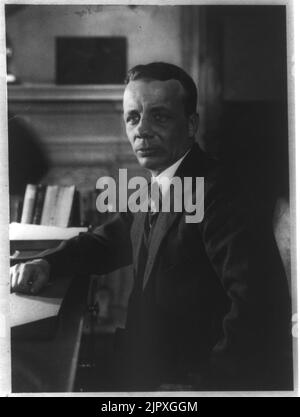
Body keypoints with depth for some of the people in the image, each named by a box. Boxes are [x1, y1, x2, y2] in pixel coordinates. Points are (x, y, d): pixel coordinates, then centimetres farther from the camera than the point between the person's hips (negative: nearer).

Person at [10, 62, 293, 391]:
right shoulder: (153, 190, 7)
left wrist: (209, 379, -25)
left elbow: (260, 306, -29)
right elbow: (107, 241, 20)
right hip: (147, 369, 8)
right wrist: (46, 263, 1)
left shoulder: (218, 194, -21)